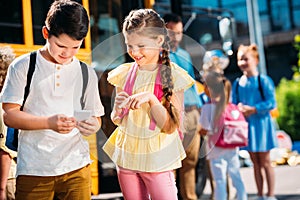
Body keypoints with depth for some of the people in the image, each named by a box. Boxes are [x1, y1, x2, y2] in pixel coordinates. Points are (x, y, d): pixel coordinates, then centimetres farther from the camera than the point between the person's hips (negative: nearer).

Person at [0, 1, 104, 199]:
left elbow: (95, 117, 12)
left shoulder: (87, 73, 10)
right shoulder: (22, 67, 0)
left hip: (76, 166, 3)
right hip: (33, 170, -2)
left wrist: (92, 125, -12)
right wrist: (50, 122, -20)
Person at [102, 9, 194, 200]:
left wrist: (151, 98, -25)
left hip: (157, 159, -4)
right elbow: (116, 120, 10)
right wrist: (118, 107, -12)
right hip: (126, 155, 4)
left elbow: (170, 127, -12)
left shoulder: (172, 75, -8)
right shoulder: (125, 73, 3)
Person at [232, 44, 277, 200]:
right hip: (245, 125, 5)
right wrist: (239, 109, -11)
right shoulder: (238, 83, 6)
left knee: (265, 162, 2)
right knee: (255, 163, 12)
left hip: (261, 124, -4)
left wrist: (253, 109, -18)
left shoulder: (264, 80, -8)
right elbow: (233, 104, 10)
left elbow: (271, 102, -12)